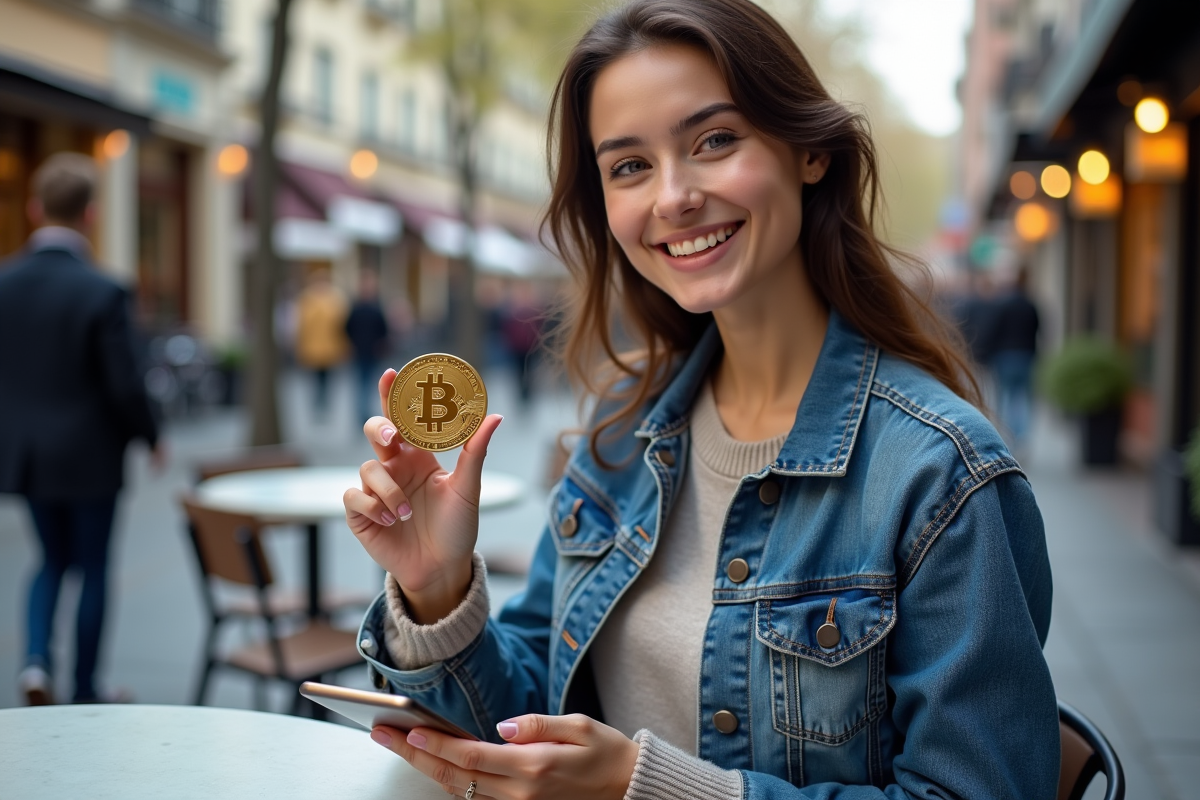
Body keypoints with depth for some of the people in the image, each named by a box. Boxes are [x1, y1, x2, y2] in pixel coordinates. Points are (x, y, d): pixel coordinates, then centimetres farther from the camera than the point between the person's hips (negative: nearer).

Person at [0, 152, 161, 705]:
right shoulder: (102, 293, -18)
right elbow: (124, 385, -16)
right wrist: (150, 438, 1)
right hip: (88, 455, -4)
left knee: (53, 560, 23)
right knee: (92, 567, 11)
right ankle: (85, 690, 20)